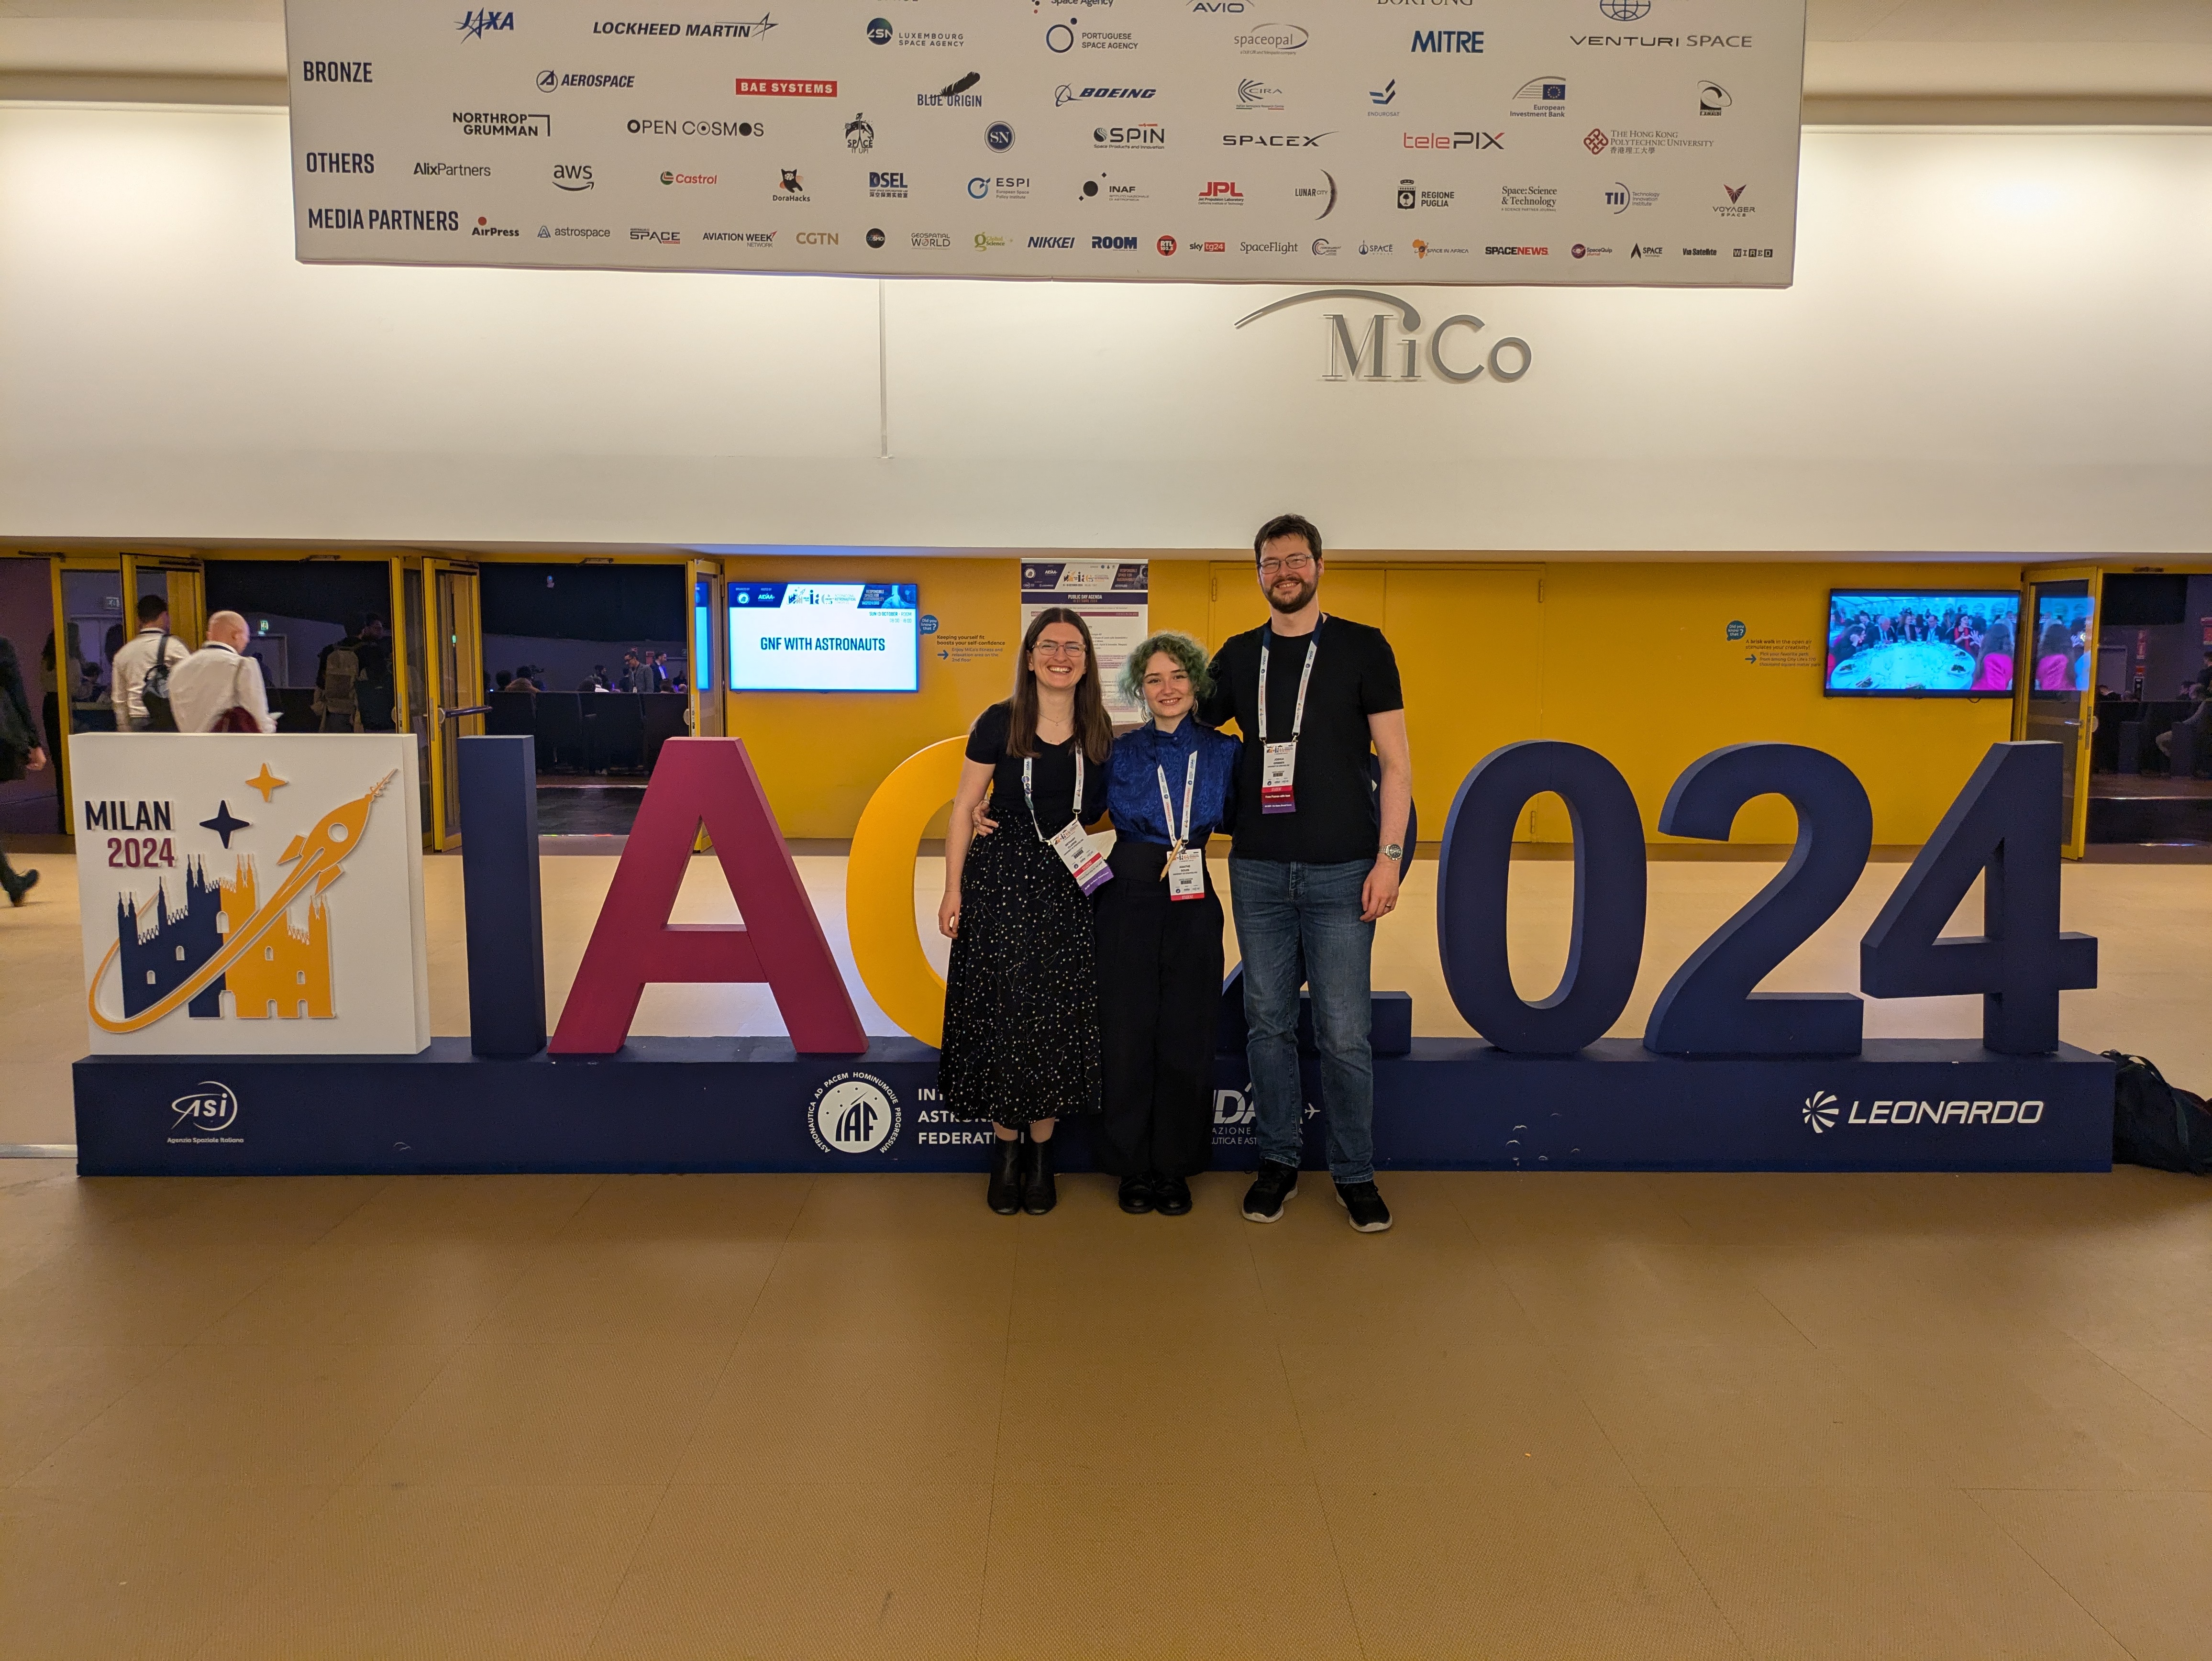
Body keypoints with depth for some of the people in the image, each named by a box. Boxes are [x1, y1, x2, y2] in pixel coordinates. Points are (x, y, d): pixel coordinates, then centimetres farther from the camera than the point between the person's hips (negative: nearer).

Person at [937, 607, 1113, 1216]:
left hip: (1069, 889, 3)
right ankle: (1005, 1149, 14)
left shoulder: (1098, 733, 5)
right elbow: (964, 808, -2)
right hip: (1001, 883, -2)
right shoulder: (1000, 724, -4)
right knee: (1001, 1012, -1)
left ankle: (1041, 1153, 16)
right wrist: (954, 889, -6)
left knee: (1057, 1019, 3)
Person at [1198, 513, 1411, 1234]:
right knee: (1268, 1023, 9)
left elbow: (1396, 762, 0)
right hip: (1258, 870, 3)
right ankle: (1278, 1162, 23)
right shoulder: (1238, 656, 11)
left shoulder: (1362, 648, 2)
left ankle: (1355, 1174, 16)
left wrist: (1389, 857, -8)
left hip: (1340, 871, -3)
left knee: (1344, 1031, 0)